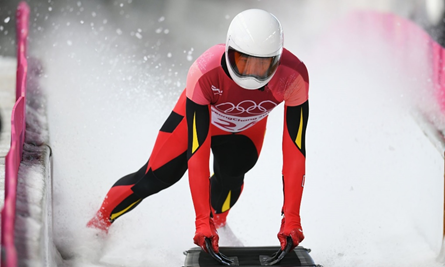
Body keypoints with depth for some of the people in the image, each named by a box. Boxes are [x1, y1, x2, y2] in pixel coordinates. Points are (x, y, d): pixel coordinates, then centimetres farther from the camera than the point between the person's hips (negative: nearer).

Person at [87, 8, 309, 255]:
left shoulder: (294, 76, -40)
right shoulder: (204, 73, -44)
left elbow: (294, 151, -35)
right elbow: (197, 152, -43)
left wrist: (291, 220, -39)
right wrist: (202, 221, -46)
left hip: (247, 127, 1)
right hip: (199, 114, -1)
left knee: (230, 178, -22)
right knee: (157, 177, -3)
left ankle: (217, 222, 10)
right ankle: (99, 222, 23)